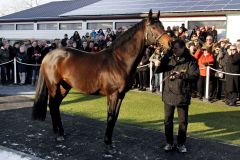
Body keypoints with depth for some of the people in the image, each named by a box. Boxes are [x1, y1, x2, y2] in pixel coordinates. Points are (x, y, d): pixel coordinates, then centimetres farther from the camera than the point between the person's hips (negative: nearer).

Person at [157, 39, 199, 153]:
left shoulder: (190, 60, -8)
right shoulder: (168, 58, 0)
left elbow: (195, 76, -12)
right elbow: (158, 70, 0)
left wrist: (181, 75, -22)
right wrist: (157, 64, -20)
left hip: (183, 95, -2)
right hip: (168, 94, 2)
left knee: (183, 121, 11)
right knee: (168, 120, 12)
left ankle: (181, 143, 28)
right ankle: (169, 143, 29)